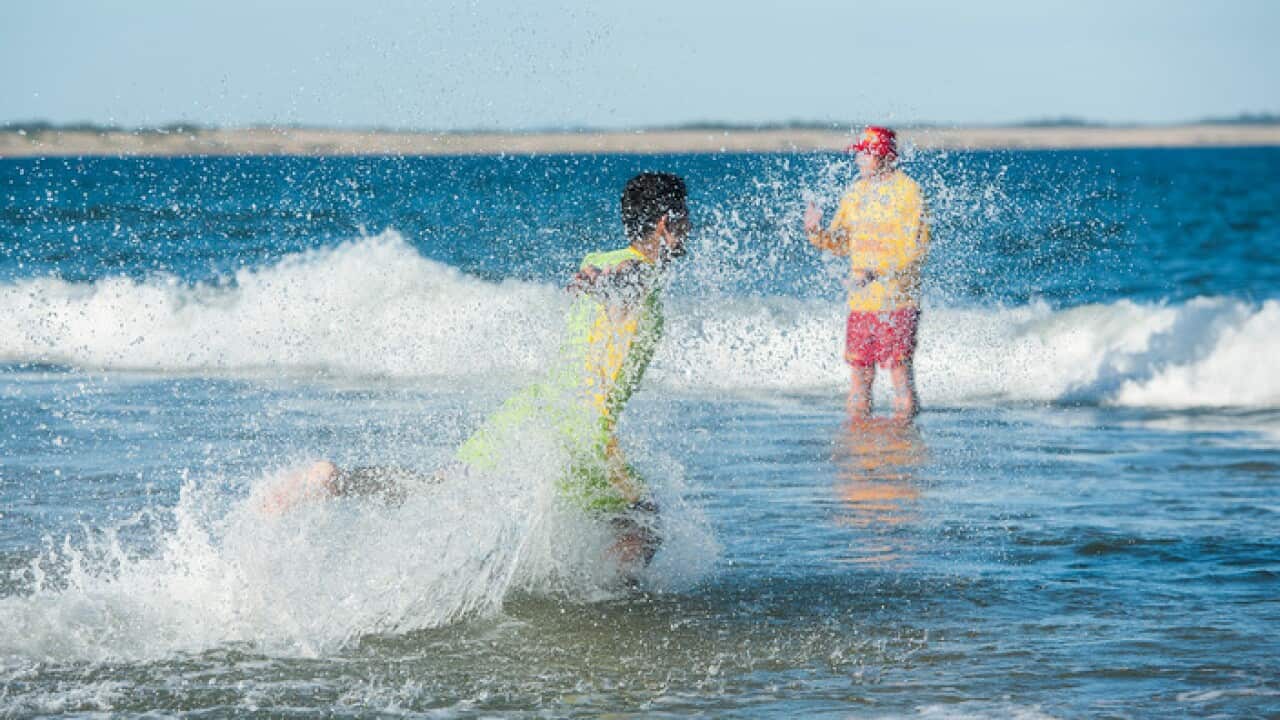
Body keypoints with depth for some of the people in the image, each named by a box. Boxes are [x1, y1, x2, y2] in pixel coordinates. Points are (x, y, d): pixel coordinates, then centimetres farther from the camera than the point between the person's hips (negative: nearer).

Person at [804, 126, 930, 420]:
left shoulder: (907, 191, -6)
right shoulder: (856, 192, 13)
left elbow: (916, 248, -13)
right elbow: (841, 243, 17)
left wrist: (878, 273, -22)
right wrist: (815, 232, -3)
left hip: (897, 300, -6)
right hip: (860, 302, 6)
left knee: (900, 369, -7)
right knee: (860, 373, 7)